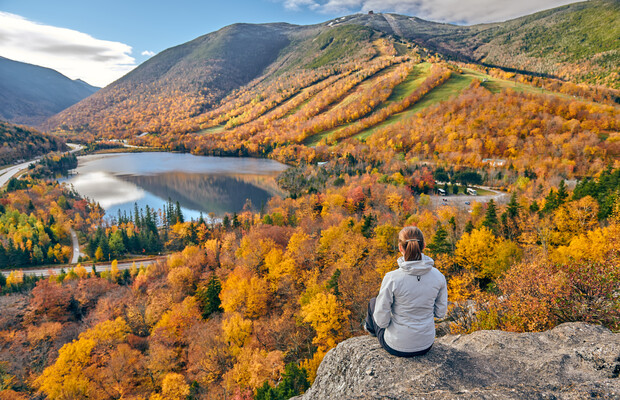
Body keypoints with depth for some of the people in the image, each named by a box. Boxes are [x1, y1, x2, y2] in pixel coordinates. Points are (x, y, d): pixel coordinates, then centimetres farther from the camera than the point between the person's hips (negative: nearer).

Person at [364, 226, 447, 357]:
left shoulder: (392, 278, -27)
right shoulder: (438, 276, -14)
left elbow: (382, 320, -19)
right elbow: (440, 312, -1)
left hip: (397, 347, -3)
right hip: (426, 345, 4)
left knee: (373, 302, 25)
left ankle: (371, 327, 57)